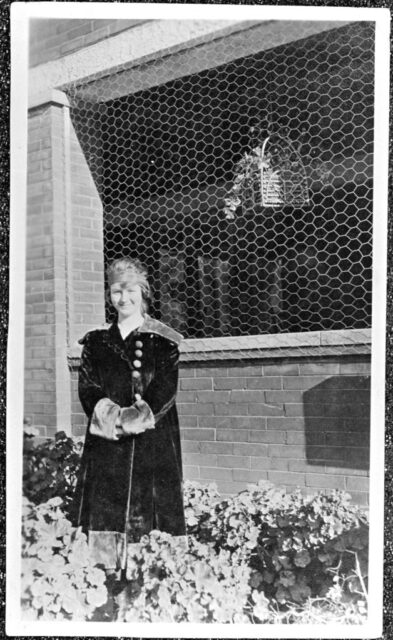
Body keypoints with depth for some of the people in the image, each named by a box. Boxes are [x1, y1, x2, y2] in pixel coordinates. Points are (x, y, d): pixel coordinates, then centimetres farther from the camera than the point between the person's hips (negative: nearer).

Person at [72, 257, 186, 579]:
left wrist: (139, 415, -18)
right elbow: (87, 388, 6)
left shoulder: (163, 341, 5)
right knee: (103, 520, -2)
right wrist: (108, 413, -13)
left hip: (153, 441, -2)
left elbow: (166, 390, -4)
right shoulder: (96, 342, 15)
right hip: (106, 444, 3)